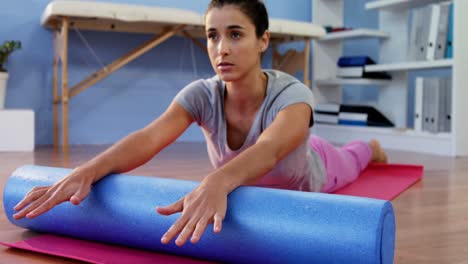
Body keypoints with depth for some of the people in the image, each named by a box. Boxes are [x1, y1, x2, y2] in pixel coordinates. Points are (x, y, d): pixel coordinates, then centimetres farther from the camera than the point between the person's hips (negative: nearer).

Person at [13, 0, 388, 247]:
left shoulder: (292, 95, -46)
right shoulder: (202, 95, -36)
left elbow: (270, 149, -67)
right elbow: (149, 139, -52)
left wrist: (216, 183, -88)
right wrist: (87, 171, -70)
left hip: (310, 178, -3)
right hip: (251, 183, 3)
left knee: (347, 162, 34)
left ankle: (371, 147, 71)